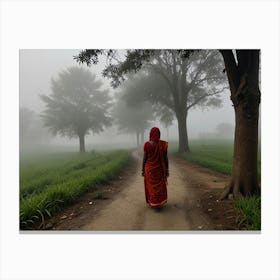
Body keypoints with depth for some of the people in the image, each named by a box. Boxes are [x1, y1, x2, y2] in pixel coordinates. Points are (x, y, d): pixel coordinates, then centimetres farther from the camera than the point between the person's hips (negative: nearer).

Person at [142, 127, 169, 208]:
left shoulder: (147, 144, -12)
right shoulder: (163, 144, -9)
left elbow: (144, 158, -8)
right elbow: (165, 158, -6)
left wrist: (143, 169, 2)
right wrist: (167, 169, 3)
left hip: (149, 169, -1)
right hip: (160, 168, 1)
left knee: (151, 186, 14)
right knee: (160, 186, 16)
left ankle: (152, 203, 22)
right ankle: (159, 203, 24)